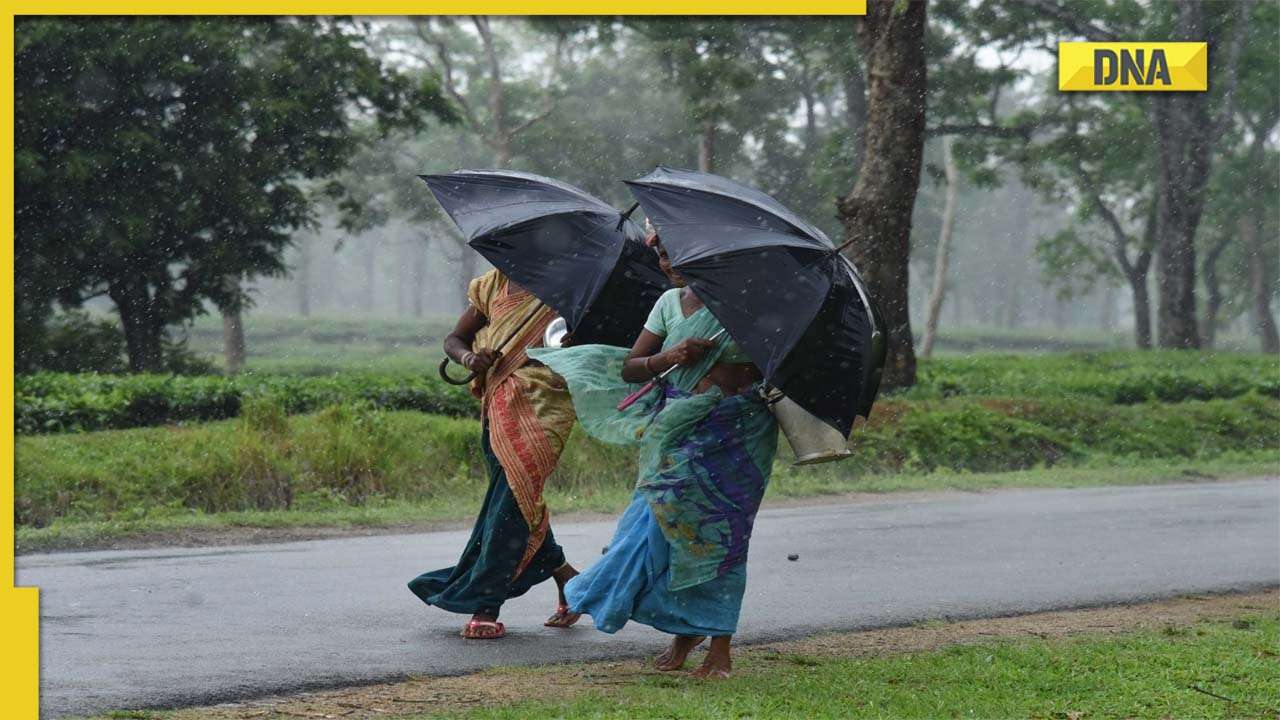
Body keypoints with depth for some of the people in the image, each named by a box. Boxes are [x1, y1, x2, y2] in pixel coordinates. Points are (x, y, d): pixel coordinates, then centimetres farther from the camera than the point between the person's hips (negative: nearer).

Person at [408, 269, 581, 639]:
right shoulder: (494, 284, 14)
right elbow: (453, 339, 18)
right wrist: (469, 357, -4)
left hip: (542, 404, -5)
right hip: (499, 404, 5)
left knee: (513, 500, -13)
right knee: (513, 500, 6)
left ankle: (486, 607, -10)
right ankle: (567, 579, 24)